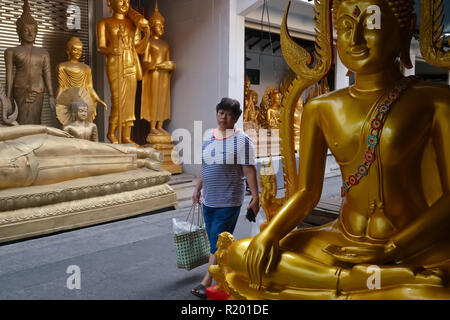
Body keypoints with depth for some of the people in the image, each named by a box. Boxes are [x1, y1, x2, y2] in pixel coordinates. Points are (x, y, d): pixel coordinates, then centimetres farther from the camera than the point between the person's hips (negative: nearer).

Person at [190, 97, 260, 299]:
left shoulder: (242, 140, -10)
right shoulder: (208, 137, 9)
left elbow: (249, 171, -13)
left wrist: (255, 197, -15)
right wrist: (197, 189, 20)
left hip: (229, 202, -7)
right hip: (208, 200, 7)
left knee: (218, 242, -4)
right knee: (216, 241, 15)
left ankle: (206, 283, 3)